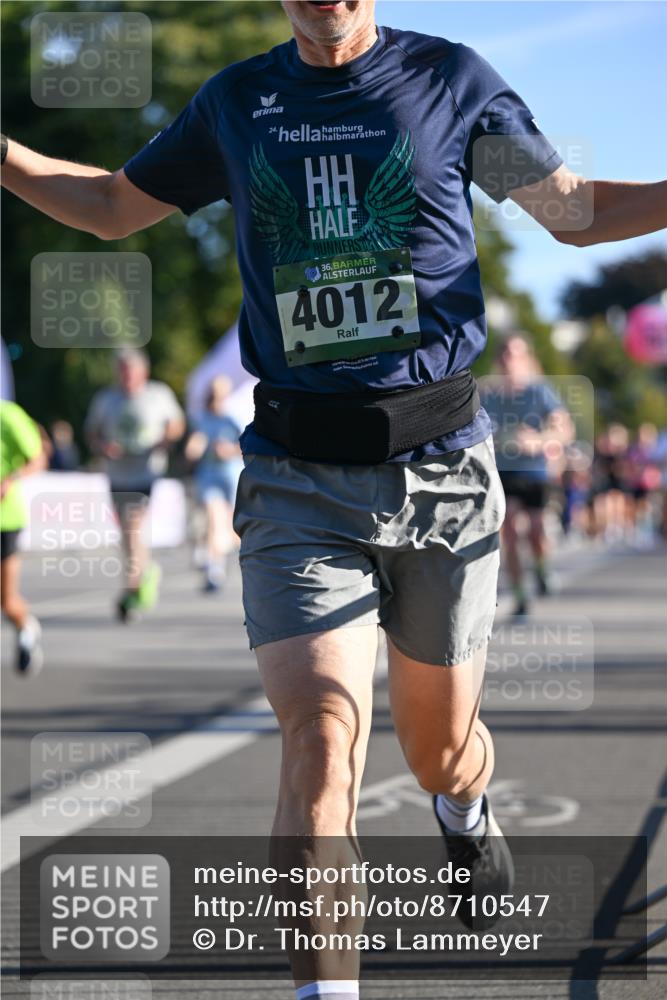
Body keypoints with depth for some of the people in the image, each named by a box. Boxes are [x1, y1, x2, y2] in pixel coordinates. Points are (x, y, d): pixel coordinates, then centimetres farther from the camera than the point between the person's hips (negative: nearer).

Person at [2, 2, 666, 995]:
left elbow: (574, 207, 12)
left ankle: (466, 813, 51)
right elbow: (112, 206, 22)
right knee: (321, 740, -17)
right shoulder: (236, 102, 8)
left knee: (439, 744, 14)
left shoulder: (452, 80, 3)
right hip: (299, 479, 0)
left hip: (440, 466, 0)